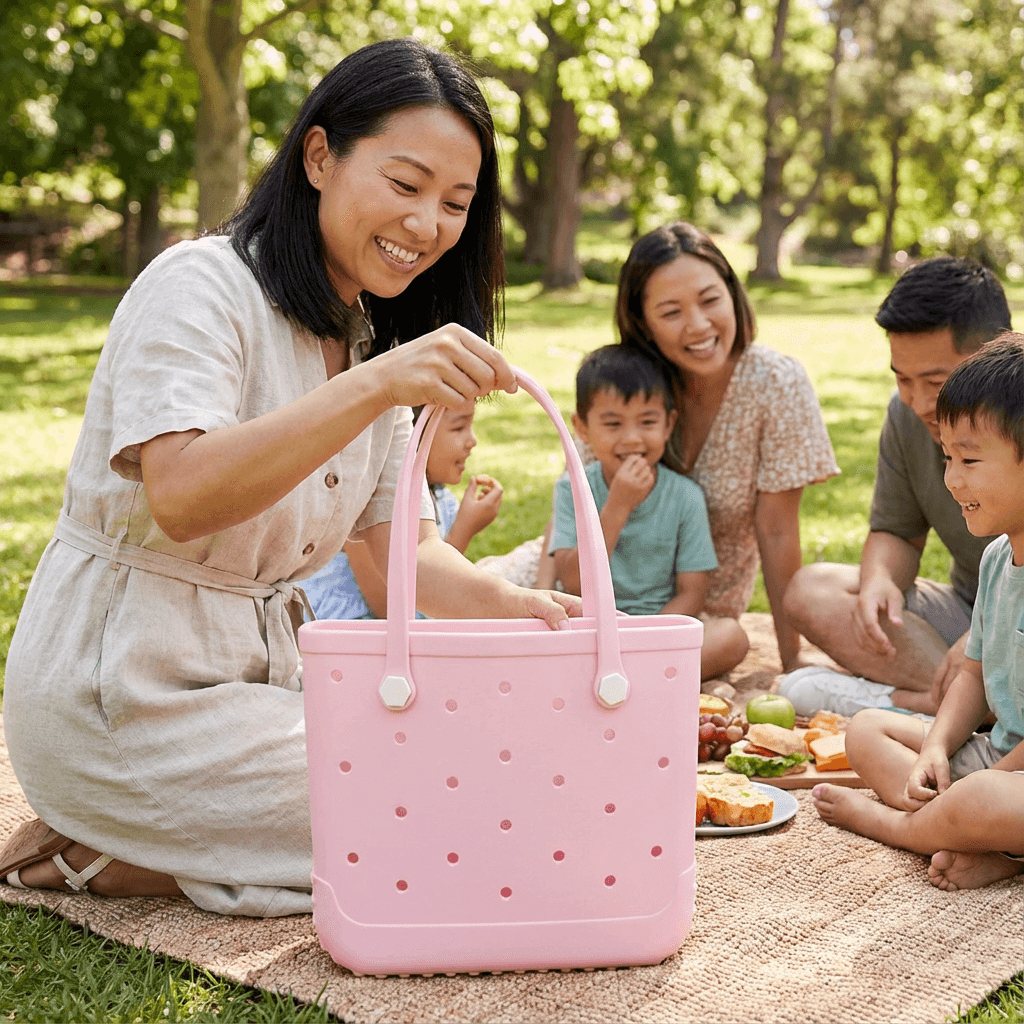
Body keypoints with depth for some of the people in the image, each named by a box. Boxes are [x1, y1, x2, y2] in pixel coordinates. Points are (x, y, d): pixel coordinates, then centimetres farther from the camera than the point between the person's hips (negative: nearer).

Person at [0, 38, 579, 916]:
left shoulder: (371, 338, 12)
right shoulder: (203, 285, -14)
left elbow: (406, 549, 6)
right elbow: (180, 500, -29)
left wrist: (511, 605, -15)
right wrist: (375, 385, -38)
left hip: (257, 672, 9)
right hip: (120, 694, -9)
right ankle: (95, 855, -2)